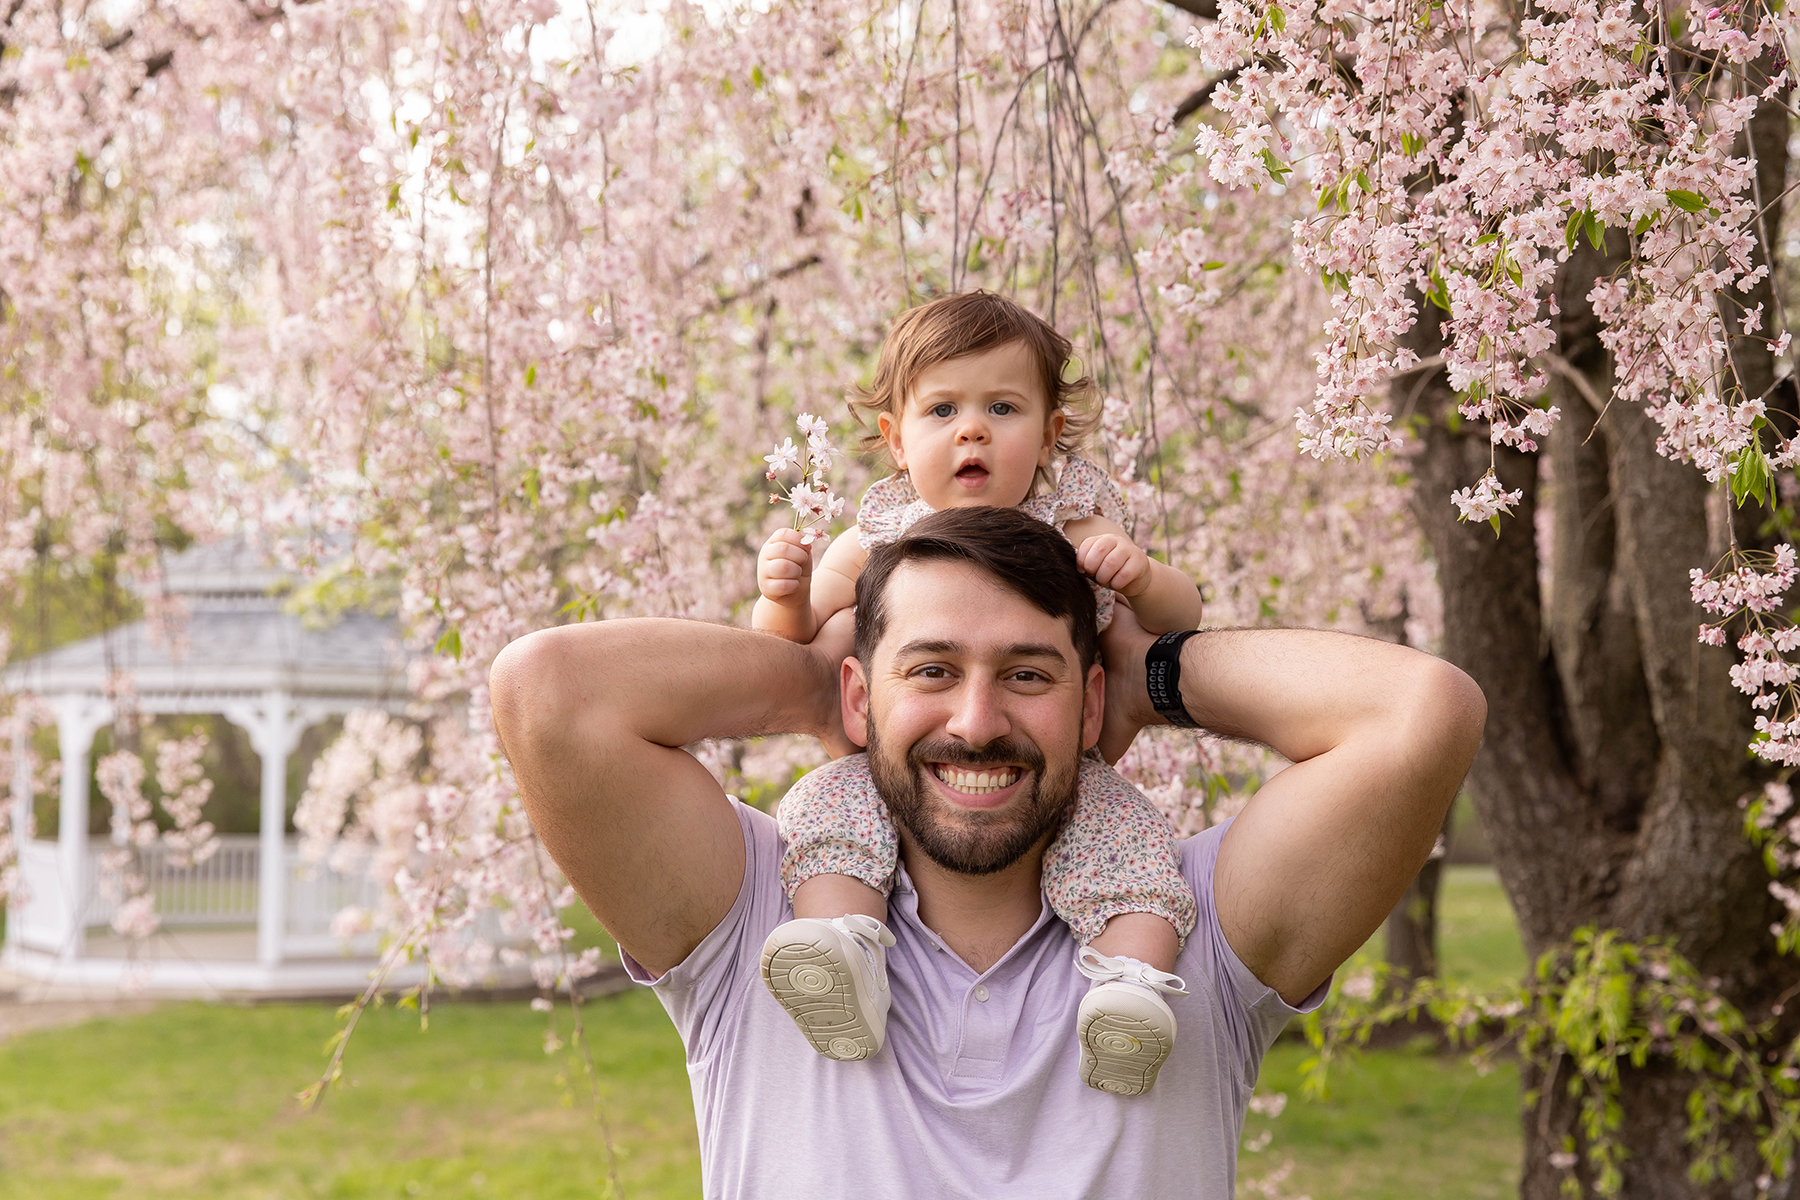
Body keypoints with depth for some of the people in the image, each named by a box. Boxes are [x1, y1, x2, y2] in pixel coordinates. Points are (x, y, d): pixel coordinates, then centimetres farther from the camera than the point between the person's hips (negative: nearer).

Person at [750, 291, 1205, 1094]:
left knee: (1121, 824, -30)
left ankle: (1131, 984, -40)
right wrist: (786, 598, -17)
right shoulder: (873, 546, 5)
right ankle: (844, 953, -43)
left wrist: (1140, 577, -19)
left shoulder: (1075, 533, 3)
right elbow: (784, 658, 7)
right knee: (829, 799, -28)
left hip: (1054, 775, -1)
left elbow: (1182, 621, 5)